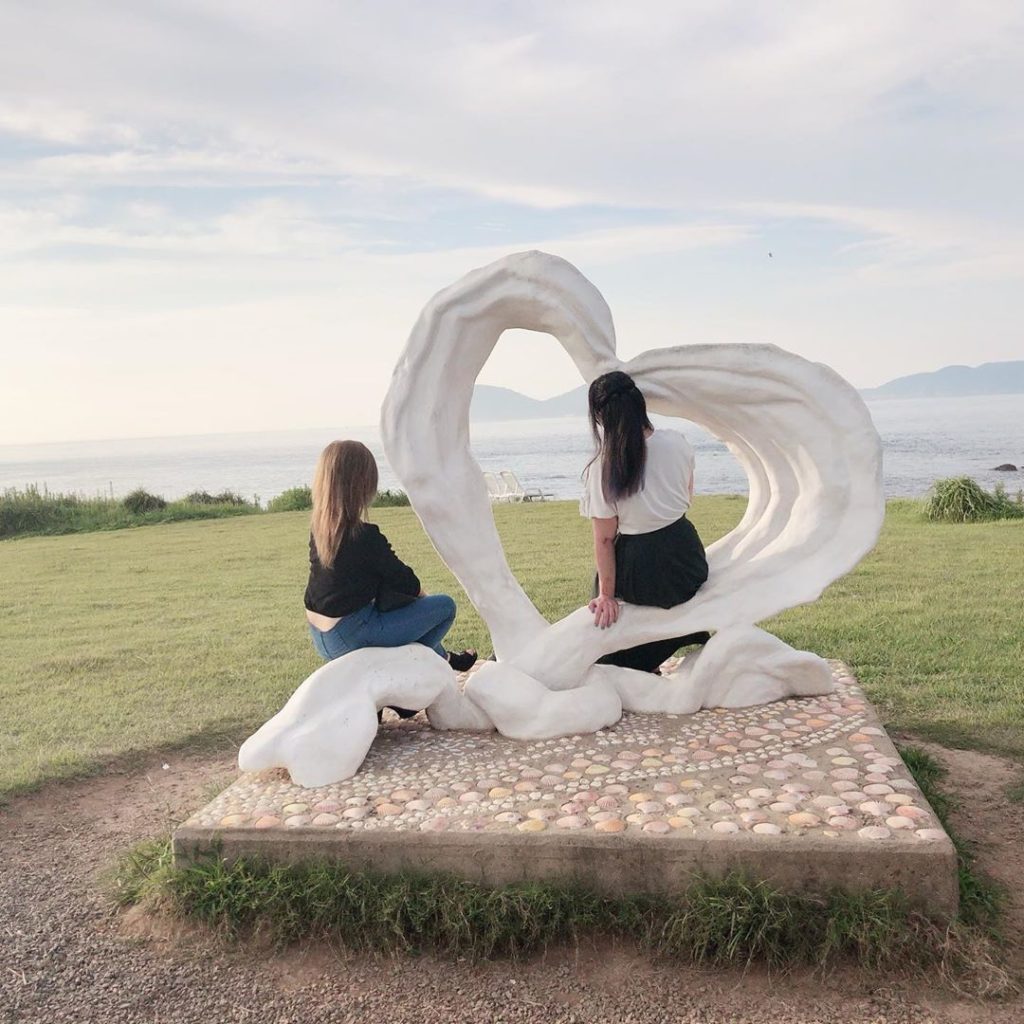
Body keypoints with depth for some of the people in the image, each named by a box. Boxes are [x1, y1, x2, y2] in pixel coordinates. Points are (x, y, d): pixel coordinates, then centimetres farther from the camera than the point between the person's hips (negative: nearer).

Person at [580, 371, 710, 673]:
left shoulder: (601, 469, -18)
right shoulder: (677, 442, -8)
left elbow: (605, 540, -13)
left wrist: (606, 594, -5)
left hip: (641, 574, -3)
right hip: (686, 560, 4)